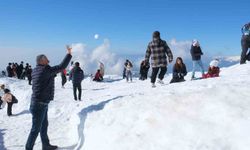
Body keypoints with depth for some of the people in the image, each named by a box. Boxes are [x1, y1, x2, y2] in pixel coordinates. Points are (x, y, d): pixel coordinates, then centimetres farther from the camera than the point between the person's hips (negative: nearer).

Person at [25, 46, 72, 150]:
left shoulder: (35, 71, 7)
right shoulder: (46, 70, -20)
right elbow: (62, 67, -19)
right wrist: (69, 54, -10)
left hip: (41, 103, 10)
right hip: (40, 104, -10)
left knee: (44, 125, 21)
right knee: (36, 128, 1)